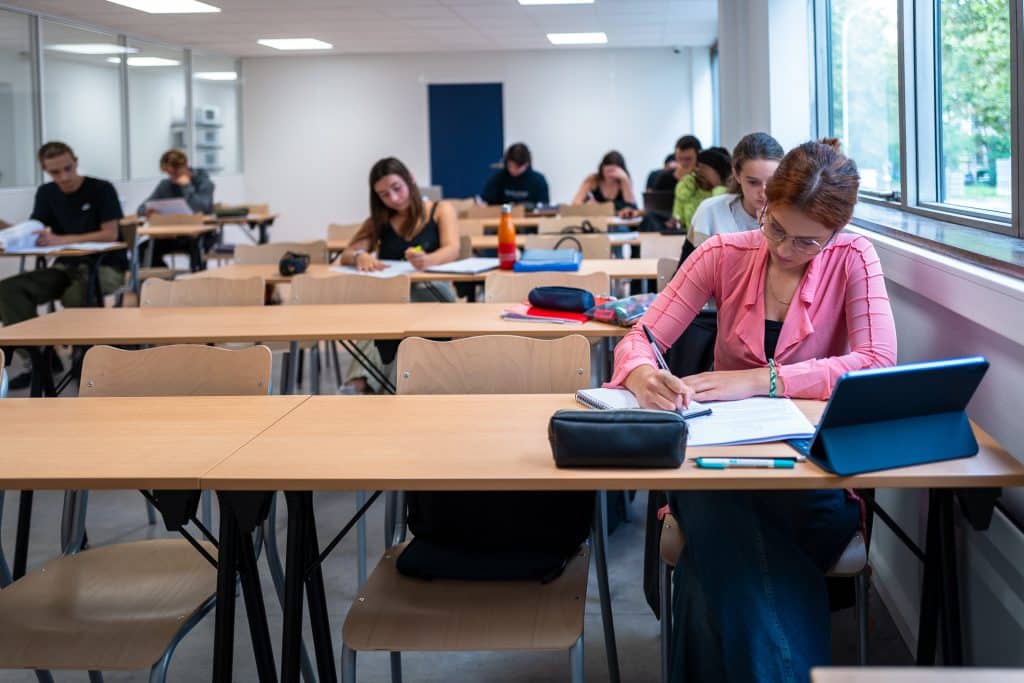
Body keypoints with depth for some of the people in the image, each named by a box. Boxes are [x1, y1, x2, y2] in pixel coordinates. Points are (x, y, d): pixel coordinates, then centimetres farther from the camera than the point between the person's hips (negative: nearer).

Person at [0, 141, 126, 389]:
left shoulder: (101, 190, -7)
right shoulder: (46, 193, 11)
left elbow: (110, 234, -14)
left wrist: (62, 240, -22)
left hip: (104, 267, -5)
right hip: (66, 267, 6)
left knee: (74, 296, -39)